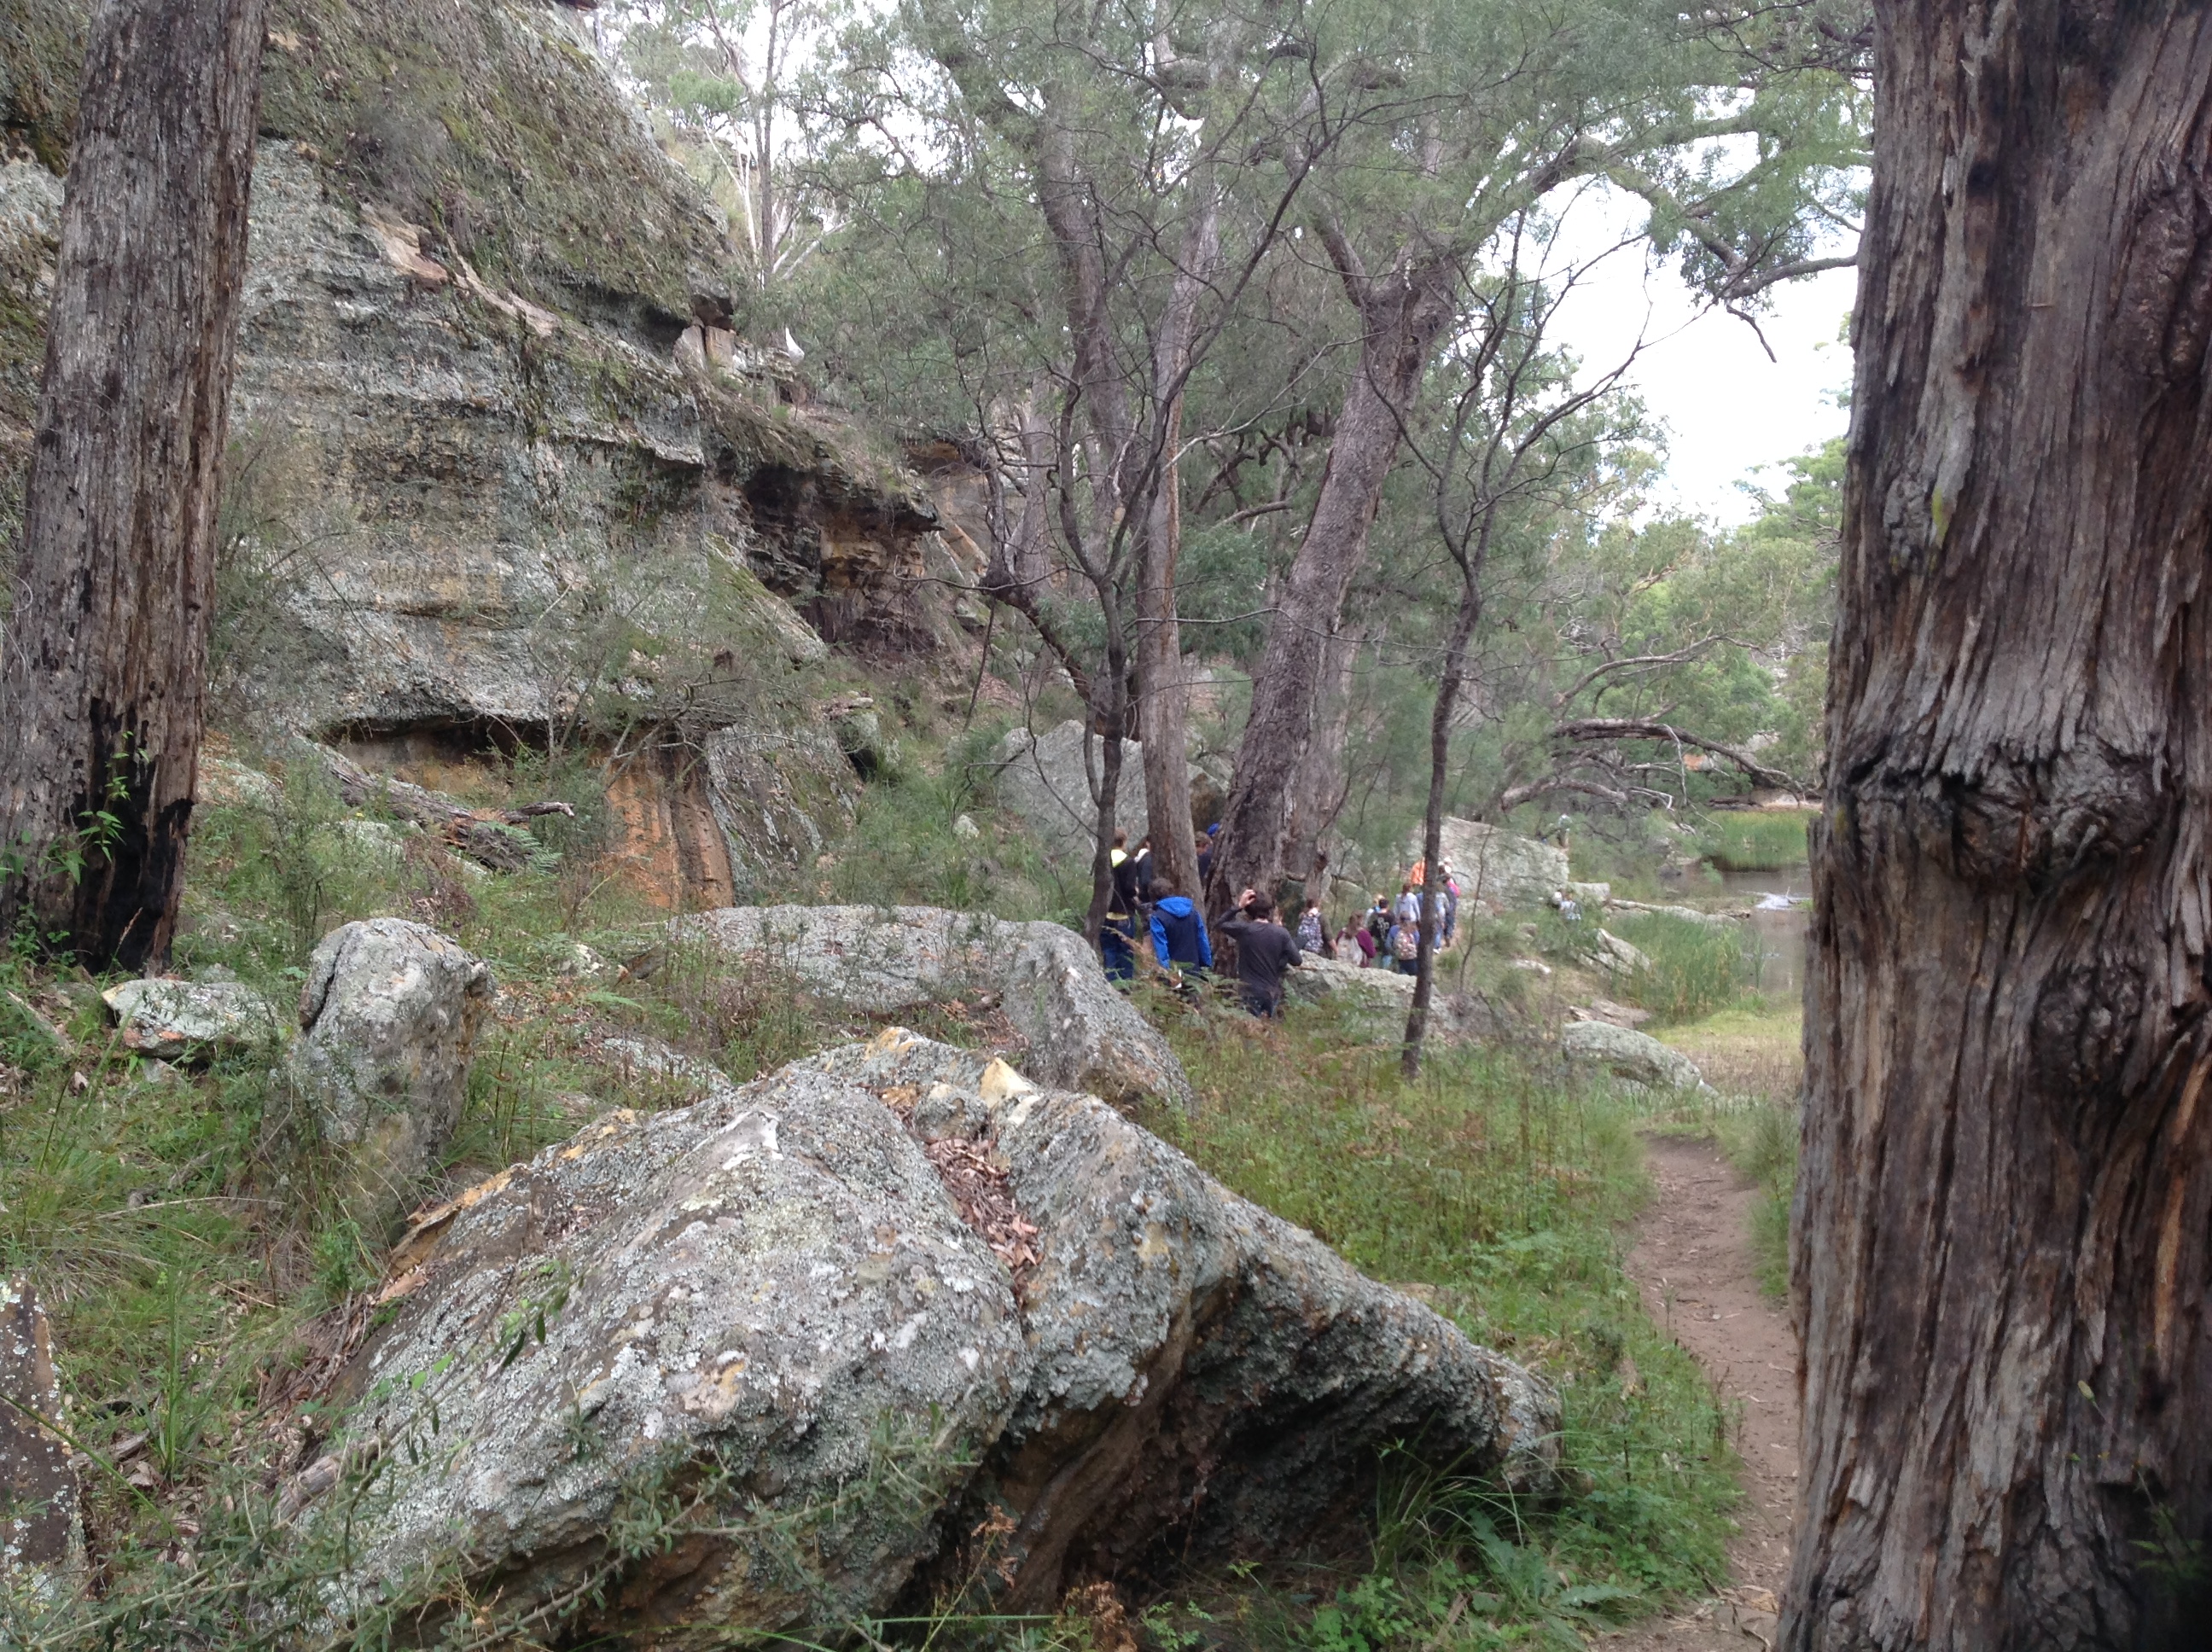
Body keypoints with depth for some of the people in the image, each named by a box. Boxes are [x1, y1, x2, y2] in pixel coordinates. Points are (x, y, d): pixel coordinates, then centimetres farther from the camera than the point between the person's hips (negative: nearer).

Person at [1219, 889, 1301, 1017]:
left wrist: (1238, 906, 7)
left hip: (1249, 992, -2)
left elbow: (1221, 925, 9)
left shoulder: (1244, 929, -9)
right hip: (1271, 992, 2)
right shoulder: (1281, 933, -4)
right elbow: (1296, 961, -1)